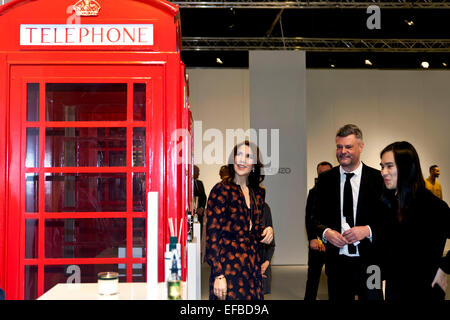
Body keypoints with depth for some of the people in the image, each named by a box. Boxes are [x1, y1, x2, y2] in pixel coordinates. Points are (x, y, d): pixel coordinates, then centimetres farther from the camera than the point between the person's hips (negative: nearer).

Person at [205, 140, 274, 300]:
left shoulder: (257, 193, 11)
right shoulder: (221, 190, -8)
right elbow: (212, 236, -11)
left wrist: (266, 230, 0)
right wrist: (219, 275, -17)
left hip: (252, 267, 6)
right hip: (229, 266, -6)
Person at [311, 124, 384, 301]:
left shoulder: (378, 178, -1)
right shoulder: (325, 179, 6)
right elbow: (316, 217, 9)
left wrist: (368, 230, -18)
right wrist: (326, 232, -11)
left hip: (368, 261, -2)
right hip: (336, 261, 2)